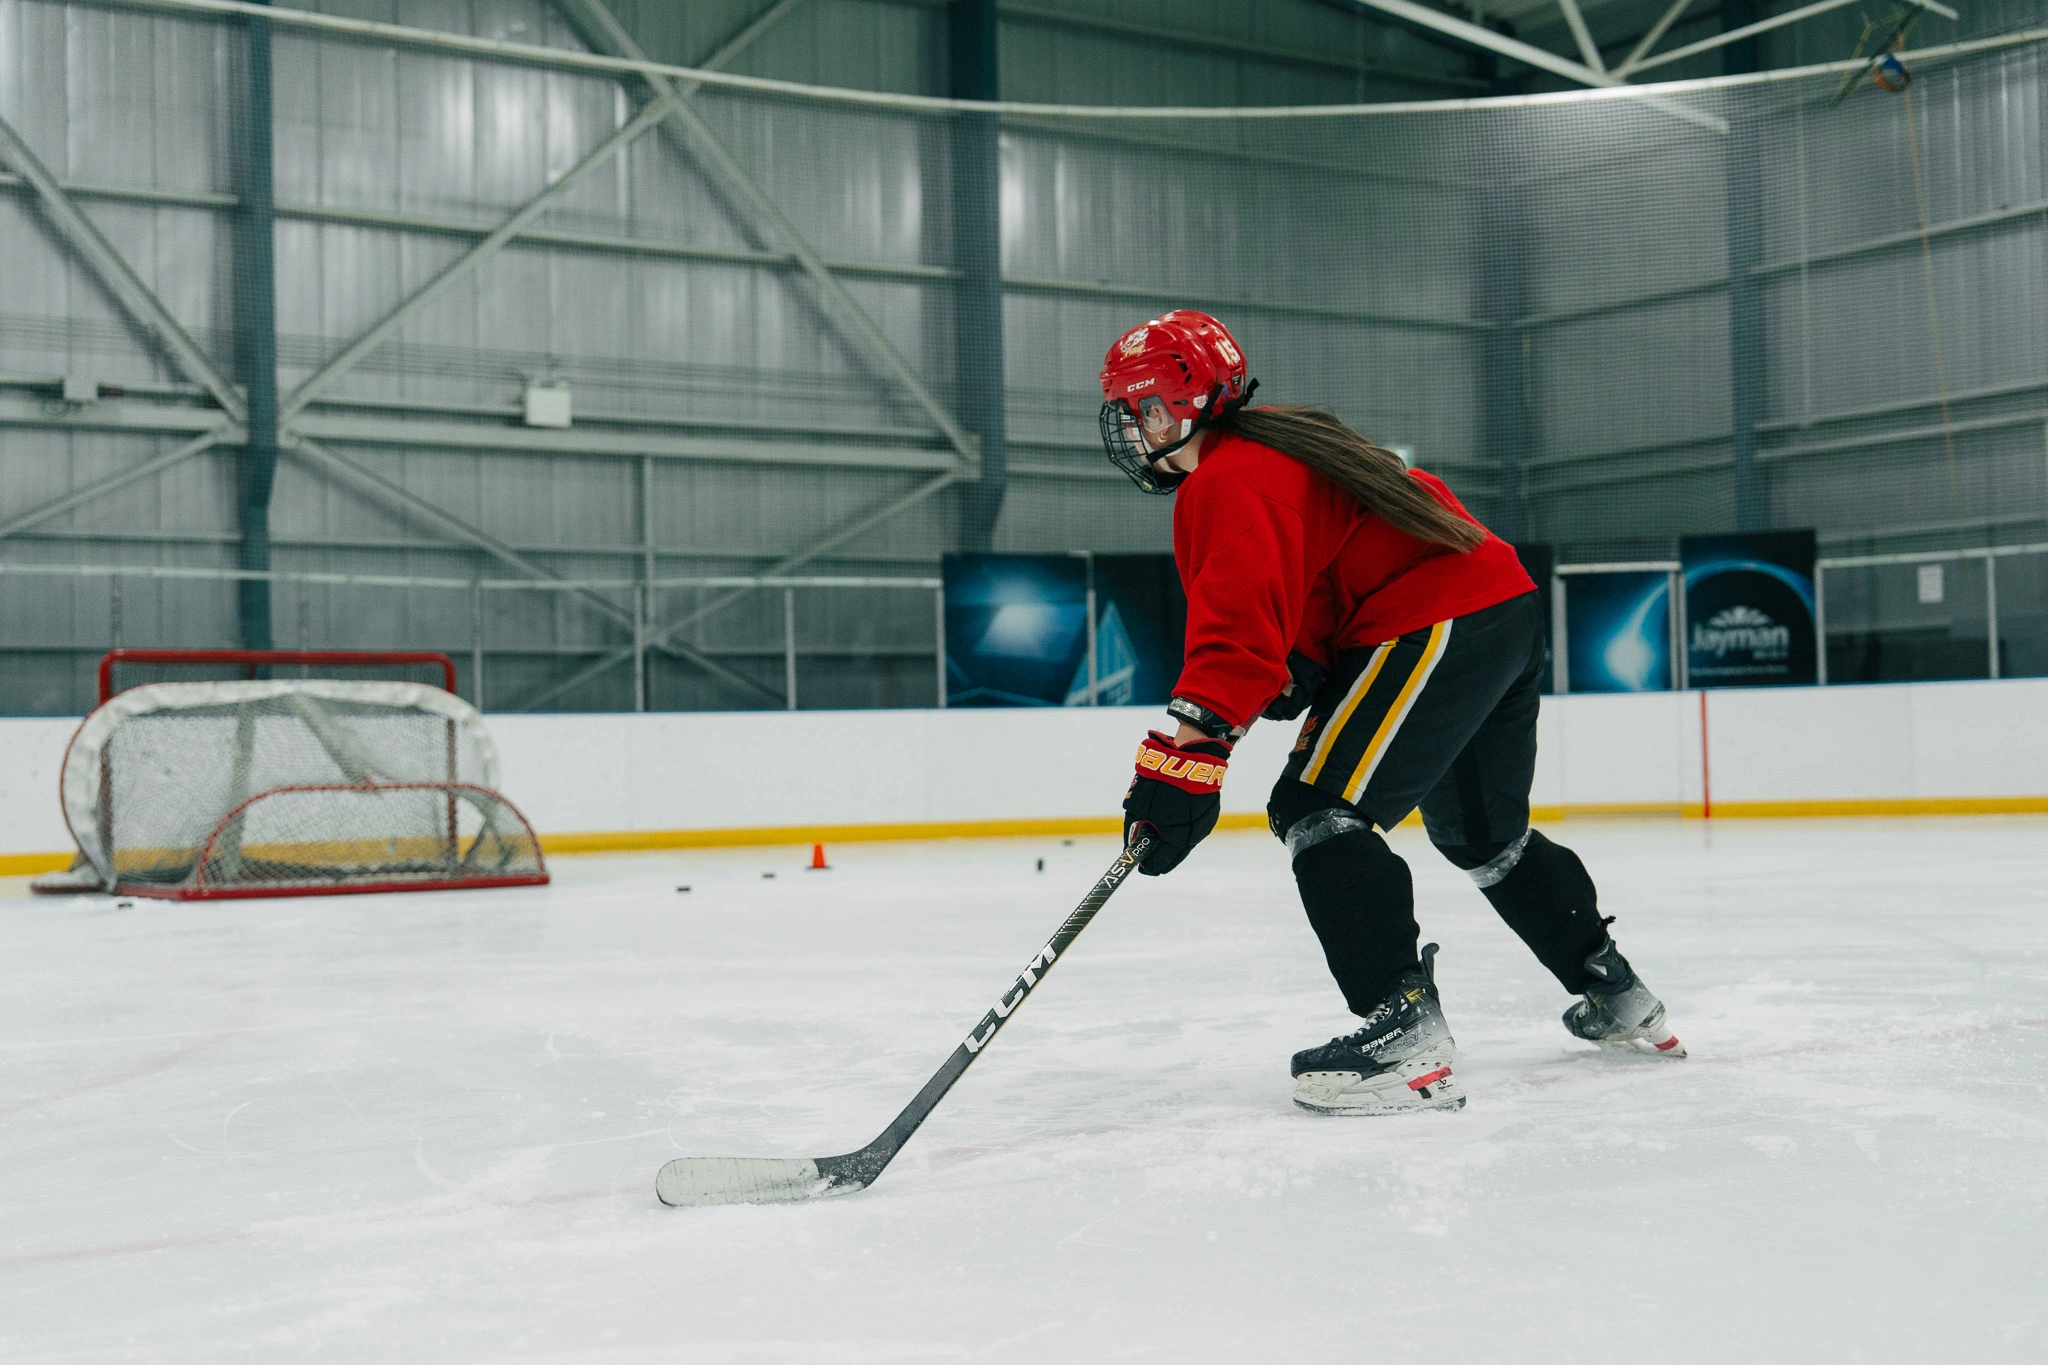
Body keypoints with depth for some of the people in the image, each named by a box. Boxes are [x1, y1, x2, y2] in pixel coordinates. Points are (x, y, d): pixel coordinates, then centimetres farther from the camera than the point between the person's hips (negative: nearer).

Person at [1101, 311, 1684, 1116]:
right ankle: (1617, 999, 37)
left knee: (1319, 810, -14)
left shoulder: (1229, 481, -13)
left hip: (1435, 630, -11)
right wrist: (1296, 673, 8)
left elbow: (1240, 621, -28)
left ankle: (1406, 1031, -22)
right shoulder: (1274, 444, 21)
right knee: (1485, 833, 26)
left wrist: (1186, 755, -34)